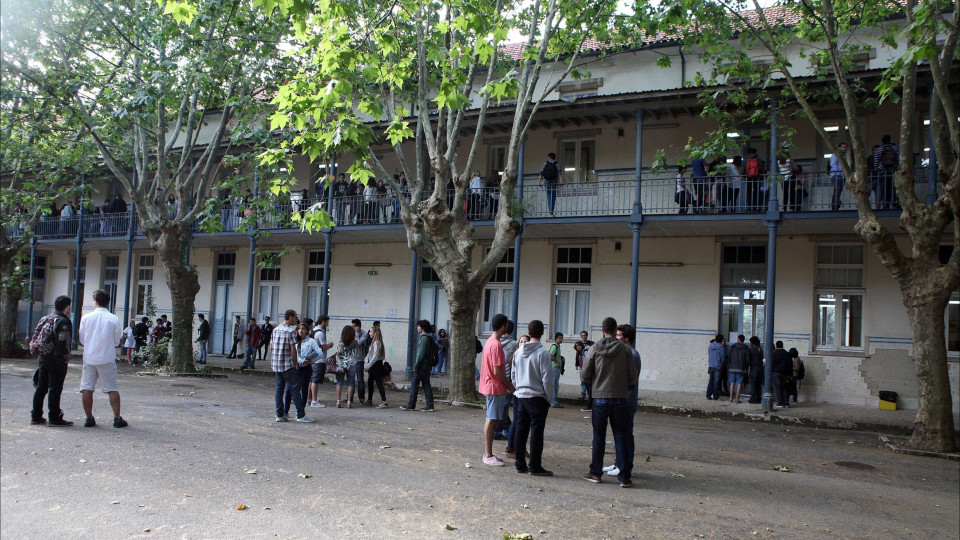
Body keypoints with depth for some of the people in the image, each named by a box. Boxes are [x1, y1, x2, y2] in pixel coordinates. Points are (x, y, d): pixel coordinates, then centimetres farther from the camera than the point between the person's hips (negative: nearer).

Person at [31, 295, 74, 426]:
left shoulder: (44, 319, 12)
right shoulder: (63, 322, -15)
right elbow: (64, 342, -22)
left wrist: (40, 354, 20)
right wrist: (66, 357, -10)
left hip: (42, 359, 8)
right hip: (57, 361, -8)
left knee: (41, 388, 14)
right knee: (55, 389, -4)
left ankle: (36, 416, 20)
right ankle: (54, 418, -2)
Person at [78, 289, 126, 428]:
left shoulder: (86, 318, 0)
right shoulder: (114, 319, -4)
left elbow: (82, 340, 7)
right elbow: (117, 341, 3)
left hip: (89, 358, 1)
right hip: (107, 358, -1)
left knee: (86, 388, 8)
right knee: (112, 389, 4)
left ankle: (89, 418, 9)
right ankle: (117, 418, 3)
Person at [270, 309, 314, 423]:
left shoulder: (275, 330, 10)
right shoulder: (291, 331, -13)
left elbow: (271, 347, 14)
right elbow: (293, 349, -16)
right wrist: (296, 364, -8)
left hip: (276, 365, 7)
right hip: (288, 365, -7)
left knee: (279, 390, 10)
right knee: (295, 390, -3)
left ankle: (280, 415, 11)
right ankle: (301, 415, 0)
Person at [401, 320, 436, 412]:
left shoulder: (424, 338, -15)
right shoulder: (428, 338, 15)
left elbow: (421, 353, -19)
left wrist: (416, 366, -17)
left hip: (421, 366, -9)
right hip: (427, 366, 9)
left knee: (414, 385, -1)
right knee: (426, 386, 8)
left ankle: (411, 405, 4)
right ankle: (430, 406, 6)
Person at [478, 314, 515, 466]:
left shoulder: (489, 342, 13)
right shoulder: (496, 345, -19)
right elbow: (497, 371, -21)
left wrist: (506, 384, 20)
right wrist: (509, 385, -9)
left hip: (491, 386, 10)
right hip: (496, 387, -10)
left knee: (491, 419, 13)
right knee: (492, 420, -6)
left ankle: (488, 453, 19)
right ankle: (488, 455, -2)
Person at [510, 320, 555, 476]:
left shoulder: (519, 352, 7)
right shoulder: (543, 353, -13)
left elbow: (513, 375, 14)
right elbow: (547, 378, -13)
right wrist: (549, 396, -3)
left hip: (520, 397, 6)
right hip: (537, 397, -6)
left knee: (520, 430, 10)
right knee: (536, 432, 0)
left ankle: (520, 463, 16)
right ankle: (535, 466, 3)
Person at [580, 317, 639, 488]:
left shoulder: (595, 349, -4)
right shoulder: (625, 349, -4)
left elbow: (584, 376, -2)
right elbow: (633, 379, -4)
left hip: (600, 398, 0)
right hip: (620, 399, 0)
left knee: (598, 436, 12)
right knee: (621, 437, 6)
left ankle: (595, 472, 18)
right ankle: (624, 477, 6)